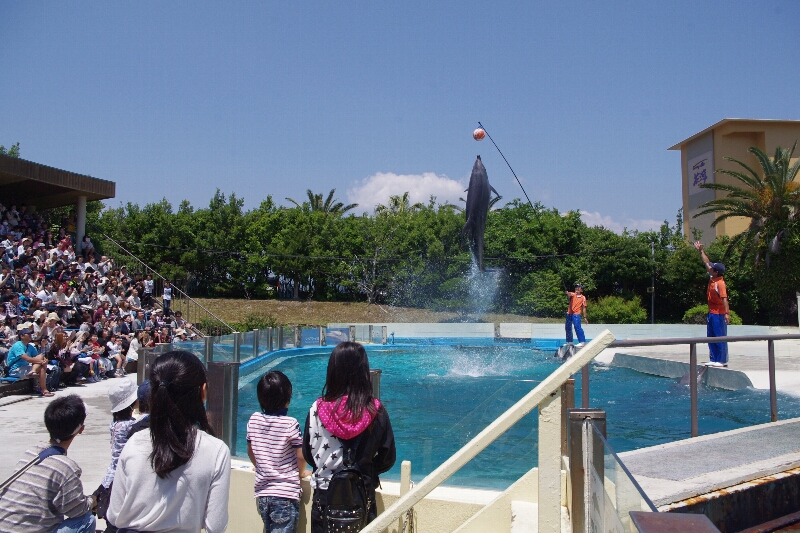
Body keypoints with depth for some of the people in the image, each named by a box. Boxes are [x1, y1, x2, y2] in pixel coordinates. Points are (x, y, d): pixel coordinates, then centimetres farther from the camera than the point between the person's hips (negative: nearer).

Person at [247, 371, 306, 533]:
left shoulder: (253, 420, -3)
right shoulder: (290, 424, -17)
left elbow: (250, 451, 10)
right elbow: (301, 456, -12)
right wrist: (299, 473, 8)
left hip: (262, 492, 5)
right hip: (286, 494, -5)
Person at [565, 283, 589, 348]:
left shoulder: (583, 297, 6)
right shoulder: (572, 294, 8)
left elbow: (584, 308, 7)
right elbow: (569, 294, -18)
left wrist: (584, 317, 3)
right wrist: (567, 293, -43)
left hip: (576, 314, -4)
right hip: (569, 313, 4)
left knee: (577, 327, -19)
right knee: (568, 327, 11)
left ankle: (582, 342, -19)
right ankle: (569, 342, 25)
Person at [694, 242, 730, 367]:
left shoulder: (720, 283, -18)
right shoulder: (711, 279, 6)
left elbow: (724, 299, -25)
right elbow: (706, 262, 18)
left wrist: (727, 313, -31)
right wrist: (701, 251, 22)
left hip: (719, 314, -9)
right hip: (711, 313, 9)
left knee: (720, 337, -2)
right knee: (711, 337, 11)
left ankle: (722, 361, 3)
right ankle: (714, 359, 17)